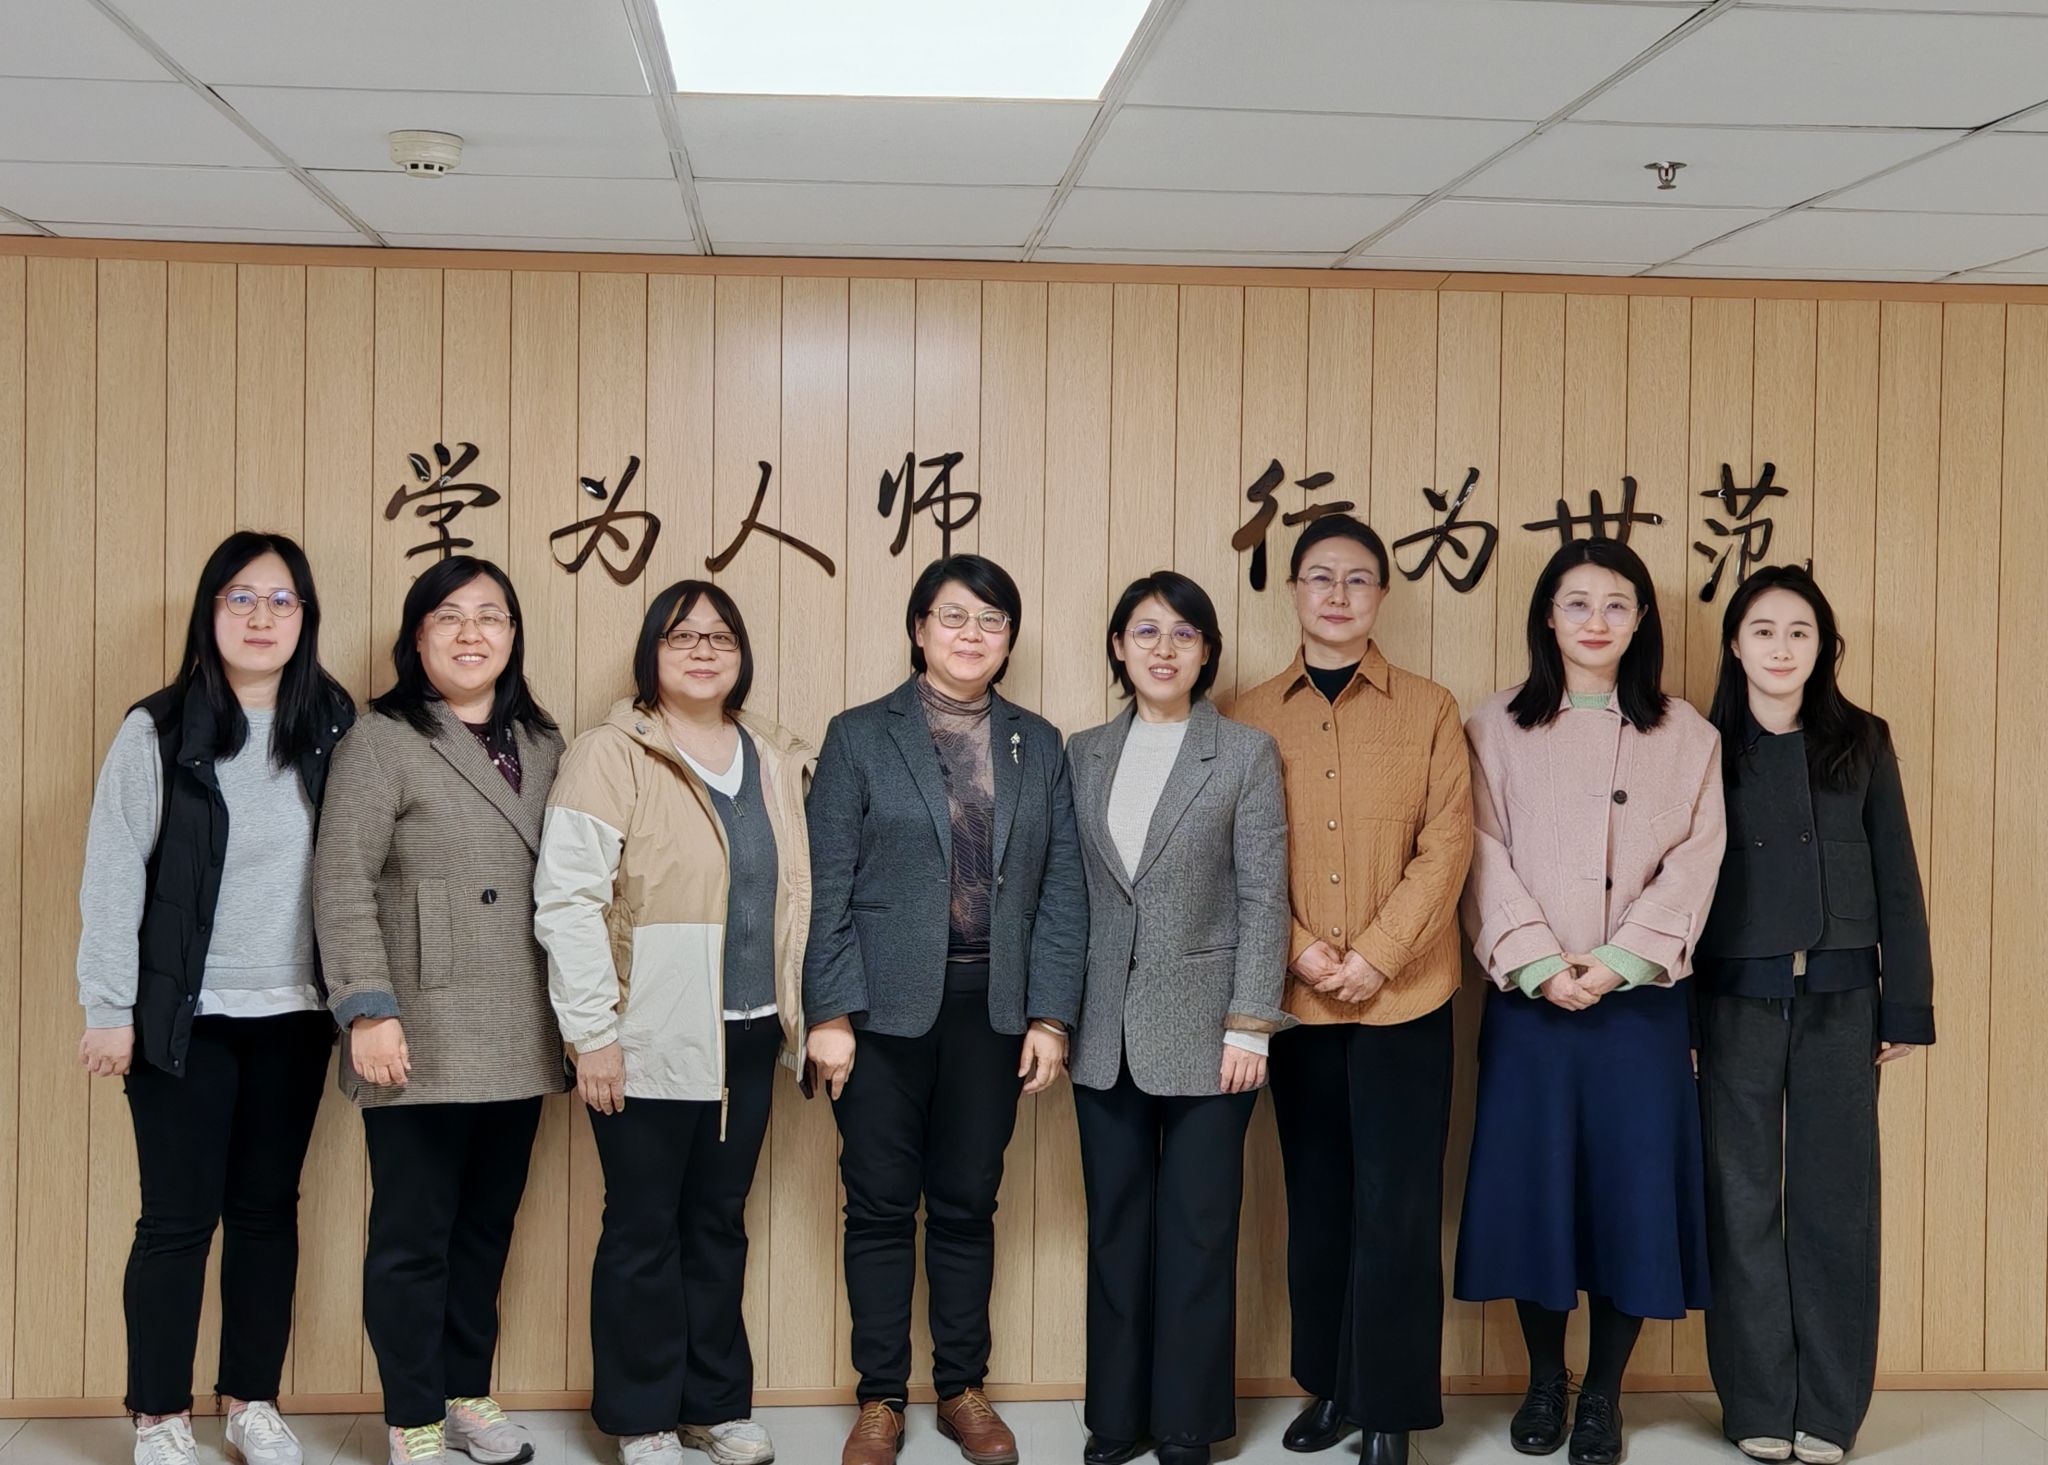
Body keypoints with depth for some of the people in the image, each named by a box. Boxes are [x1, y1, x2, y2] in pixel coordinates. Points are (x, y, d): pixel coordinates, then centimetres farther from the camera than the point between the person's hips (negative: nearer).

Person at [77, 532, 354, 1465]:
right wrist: (108, 1010, -9)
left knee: (268, 1208, 10)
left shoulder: (335, 729, 4)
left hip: (293, 1012, 3)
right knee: (179, 1218, 1)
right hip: (185, 1014, -3)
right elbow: (112, 877, -6)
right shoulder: (157, 732, -5)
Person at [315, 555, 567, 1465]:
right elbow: (342, 884, -10)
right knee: (414, 1236, 2)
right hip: (424, 1039, -5)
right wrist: (368, 1009, -17)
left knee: (487, 1227, 14)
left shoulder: (542, 747, 13)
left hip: (519, 1041, 5)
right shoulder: (382, 742, -4)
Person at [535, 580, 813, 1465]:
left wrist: (797, 1013, 11)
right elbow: (566, 900, -13)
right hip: (651, 1041, -5)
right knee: (644, 1230, 4)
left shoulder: (777, 760, 10)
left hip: (749, 1037, 5)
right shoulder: (611, 755, -8)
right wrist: (591, 1032, -15)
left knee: (719, 1224, 13)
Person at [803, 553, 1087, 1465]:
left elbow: (1062, 890, 6)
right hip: (886, 1007, -2)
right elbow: (827, 885, -3)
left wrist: (1052, 1015, -1)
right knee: (882, 1207, 4)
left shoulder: (1038, 747, 9)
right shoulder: (859, 737, 1)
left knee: (967, 1206, 10)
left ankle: (963, 1391, 22)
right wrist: (829, 1013, -9)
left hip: (992, 1006, 2)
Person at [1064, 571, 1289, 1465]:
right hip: (1105, 1032, 3)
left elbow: (1264, 898, -5)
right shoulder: (1083, 755, 8)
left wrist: (1249, 1027, -10)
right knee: (1116, 1229, 10)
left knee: (1196, 1233, 3)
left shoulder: (1247, 754, -1)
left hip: (1204, 1029, -3)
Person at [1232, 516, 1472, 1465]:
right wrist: (1300, 950, -11)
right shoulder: (1250, 718, 7)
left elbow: (1446, 846, -4)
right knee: (1317, 1201, 11)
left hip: (1404, 996, -2)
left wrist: (1374, 955, -13)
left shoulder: (1429, 710, 3)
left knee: (1396, 1206, -3)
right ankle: (1330, 1386, 22)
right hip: (1296, 999, 2)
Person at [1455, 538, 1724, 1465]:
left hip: (1638, 996, 0)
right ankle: (1544, 1382, 19)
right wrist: (1540, 963, -13)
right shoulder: (1497, 730, 5)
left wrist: (1619, 960, -13)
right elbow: (1487, 861, -1)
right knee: (1532, 1181, 3)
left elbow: (1693, 864, -1)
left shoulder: (1684, 736, 7)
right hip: (1530, 997, 0)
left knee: (1631, 1186, 1)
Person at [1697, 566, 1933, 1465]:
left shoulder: (1862, 743, 5)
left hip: (1841, 998, 1)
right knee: (1743, 1198, 4)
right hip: (1735, 999, 0)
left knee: (1836, 1196, 3)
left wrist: (1906, 1006, 1)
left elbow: (1895, 879, 5)